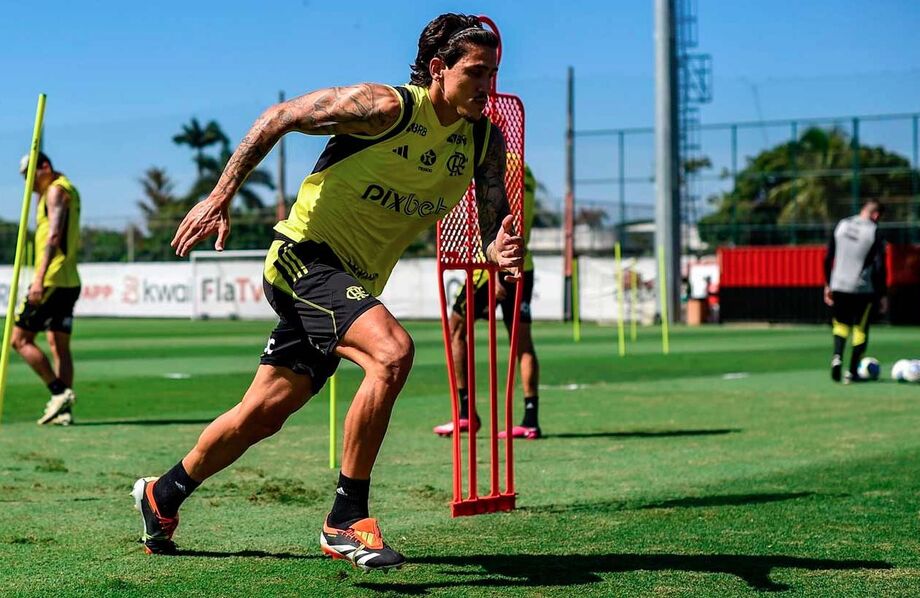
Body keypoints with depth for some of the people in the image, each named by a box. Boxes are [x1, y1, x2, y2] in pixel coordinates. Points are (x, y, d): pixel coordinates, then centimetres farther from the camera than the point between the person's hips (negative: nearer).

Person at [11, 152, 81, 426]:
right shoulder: (68, 189, 20)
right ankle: (64, 410, 5)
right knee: (59, 345, 9)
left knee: (19, 339, -5)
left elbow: (54, 236, -21)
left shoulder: (56, 190, -10)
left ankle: (59, 392, -9)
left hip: (51, 280, -10)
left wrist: (39, 279, -26)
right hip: (69, 281, 10)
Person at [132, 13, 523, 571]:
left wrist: (502, 251, -20)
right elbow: (279, 117, -10)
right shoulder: (384, 106, -19)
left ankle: (162, 495, 34)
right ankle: (346, 521, -20)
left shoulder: (487, 140, -1)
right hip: (305, 255, -7)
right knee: (393, 350, -31)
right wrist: (221, 197, -11)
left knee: (263, 414, 11)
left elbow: (495, 226, 5)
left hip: (355, 284, 7)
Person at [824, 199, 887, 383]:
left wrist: (828, 285, 15)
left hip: (839, 285, 3)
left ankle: (837, 356, -8)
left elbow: (828, 258, 7)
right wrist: (882, 295, -1)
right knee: (860, 329, 10)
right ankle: (852, 373, 10)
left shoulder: (842, 225, 5)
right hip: (863, 289, -3)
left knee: (841, 323, 19)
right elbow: (879, 267, -10)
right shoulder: (874, 232, -8)